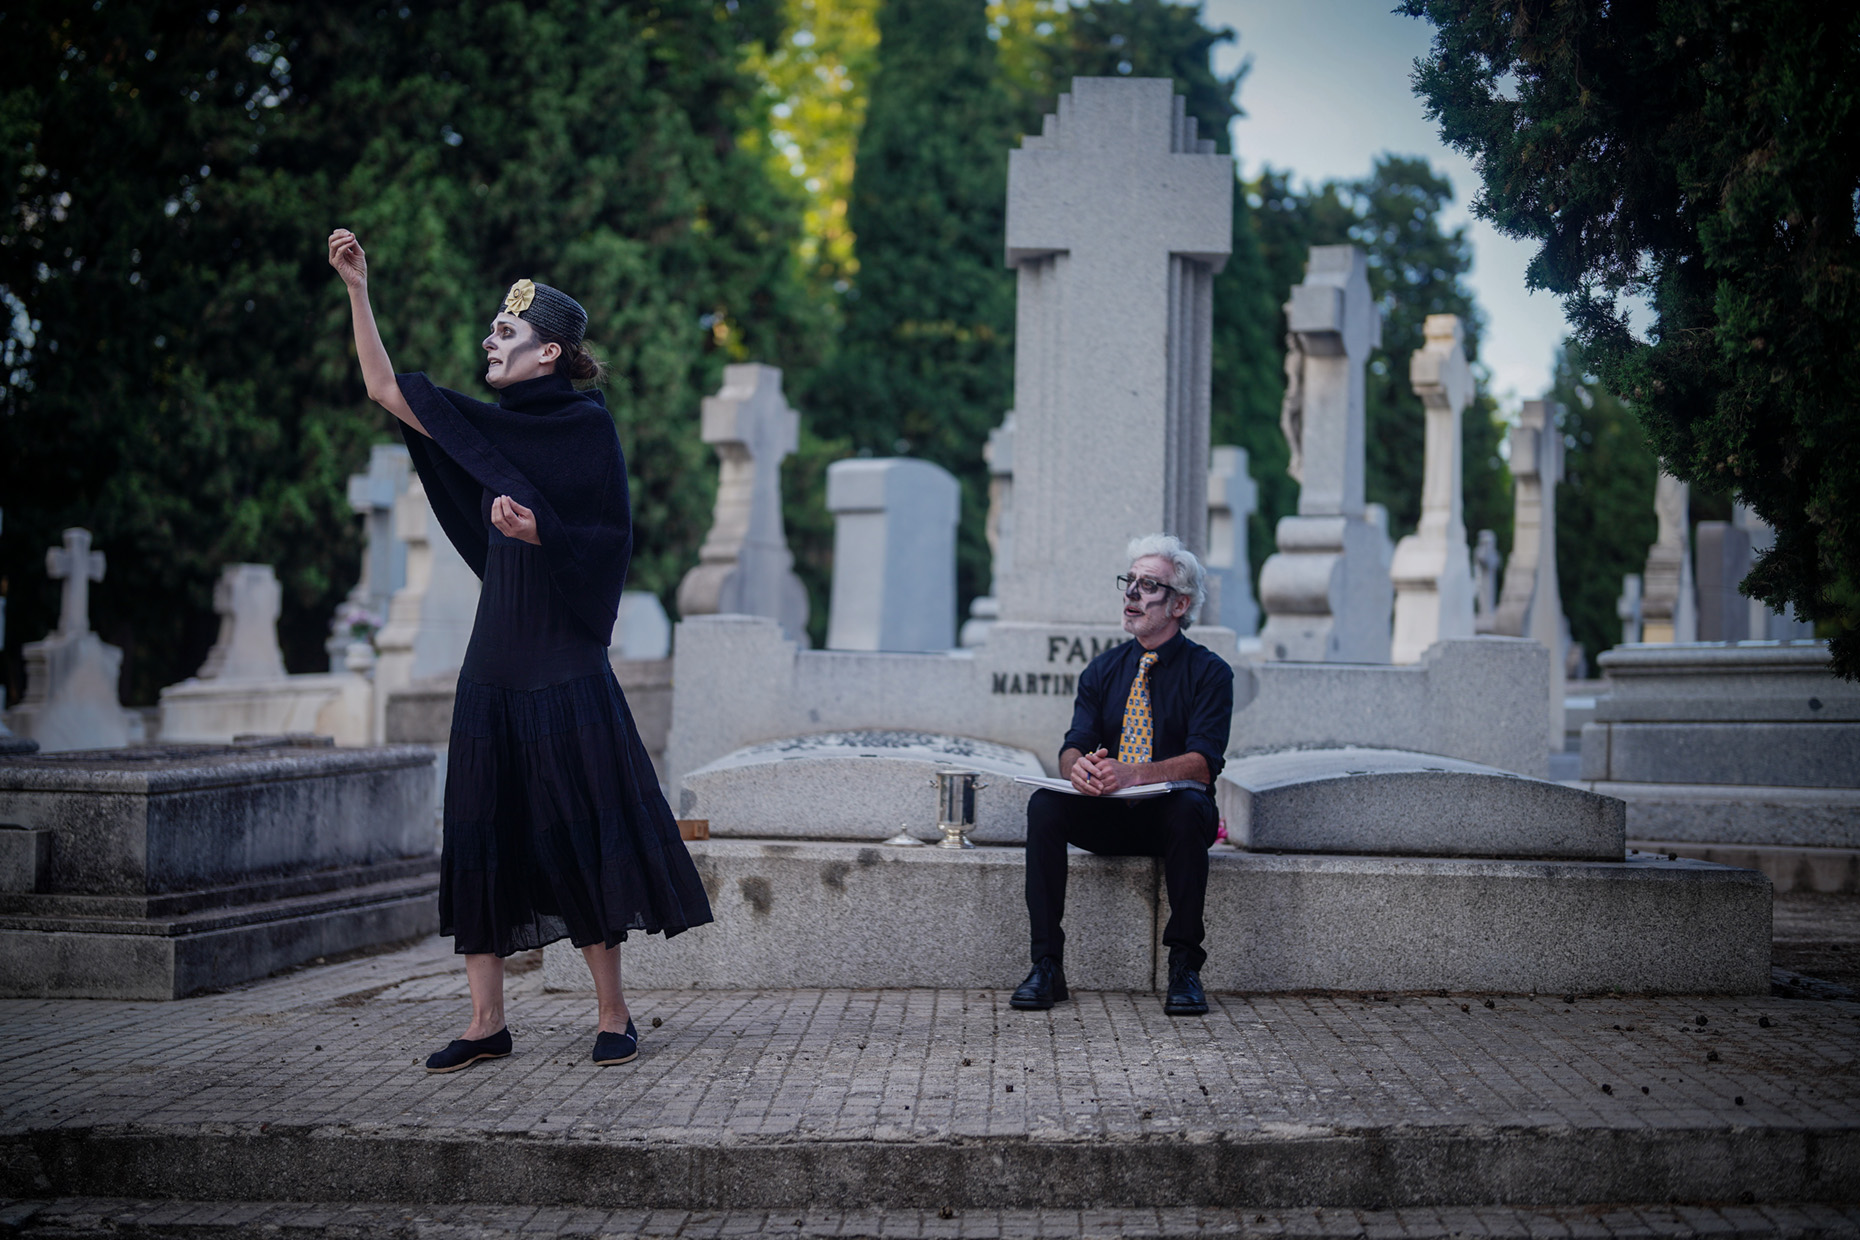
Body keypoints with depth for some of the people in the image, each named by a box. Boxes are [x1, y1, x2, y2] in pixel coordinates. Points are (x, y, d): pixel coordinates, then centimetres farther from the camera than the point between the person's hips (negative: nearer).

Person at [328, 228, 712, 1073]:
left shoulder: (587, 426, -4)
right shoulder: (491, 429, 12)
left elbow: (613, 537, -8)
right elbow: (386, 390, 12)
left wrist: (541, 533, -24)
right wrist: (358, 290, 9)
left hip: (563, 663, -6)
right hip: (495, 661, 6)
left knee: (578, 836, -3)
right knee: (482, 836, 4)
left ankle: (613, 1014, 7)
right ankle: (487, 1023, 9)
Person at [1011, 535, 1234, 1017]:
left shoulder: (1209, 671, -3)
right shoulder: (1103, 670, 11)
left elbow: (1204, 761, -16)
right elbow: (1075, 745, 0)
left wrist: (1129, 774, -33)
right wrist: (1077, 766, -27)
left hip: (1169, 815, -3)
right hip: (1105, 816, 3)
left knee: (1189, 805, -37)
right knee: (1044, 804, -25)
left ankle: (1184, 968, -29)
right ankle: (1047, 966, -24)